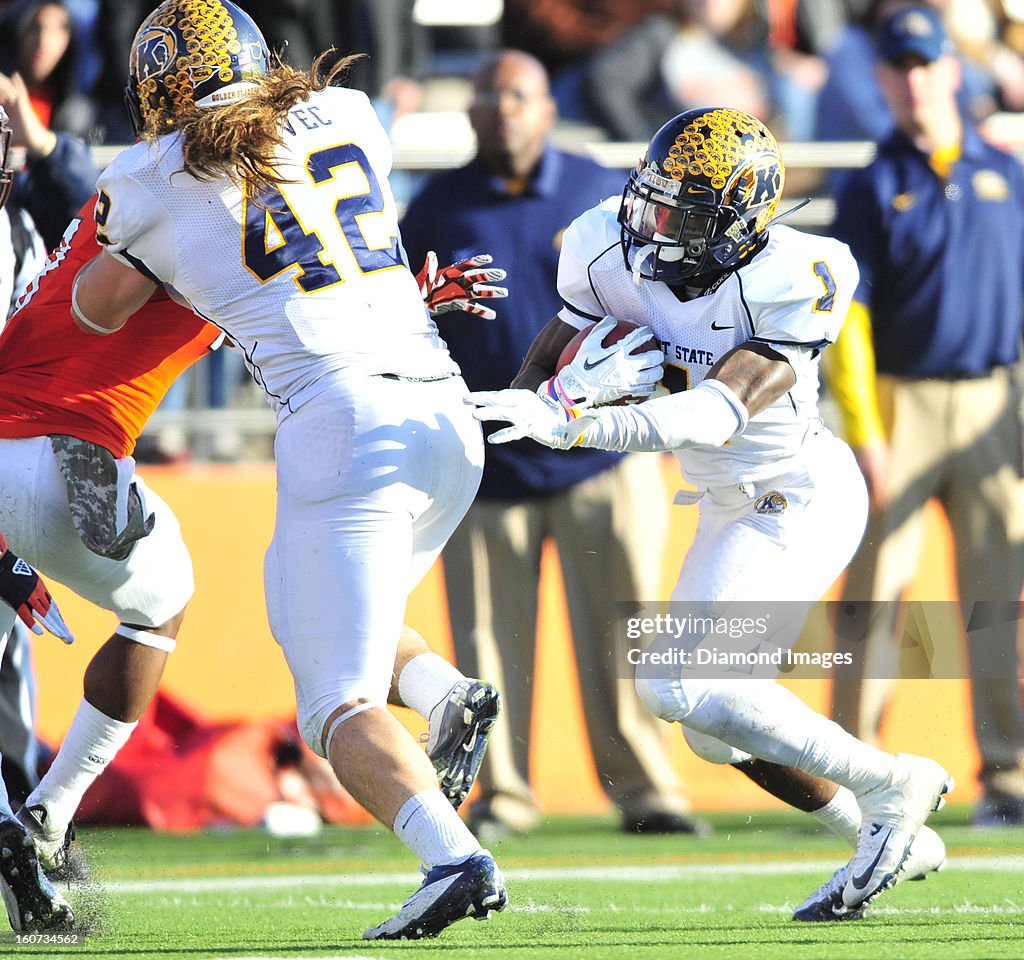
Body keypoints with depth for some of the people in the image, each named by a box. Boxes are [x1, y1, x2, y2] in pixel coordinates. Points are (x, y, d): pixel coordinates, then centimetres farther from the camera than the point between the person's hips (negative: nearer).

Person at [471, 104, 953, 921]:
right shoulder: (617, 257, -11)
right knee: (715, 727, 13)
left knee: (681, 687, -19)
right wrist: (577, 382, -31)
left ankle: (890, 786, -7)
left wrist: (574, 423, -48)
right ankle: (899, 838, 28)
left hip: (801, 503, -8)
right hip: (732, 508, 8)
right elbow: (531, 388, -7)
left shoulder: (792, 281, -28)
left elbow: (721, 414, -38)